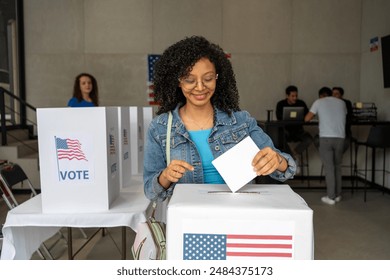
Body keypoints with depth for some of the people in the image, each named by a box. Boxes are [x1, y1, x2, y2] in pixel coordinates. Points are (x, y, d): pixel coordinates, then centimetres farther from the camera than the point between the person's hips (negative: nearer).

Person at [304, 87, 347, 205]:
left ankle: (331, 197, 3)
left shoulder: (318, 102, 8)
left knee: (329, 167, 1)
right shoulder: (341, 103, 17)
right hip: (340, 137, 3)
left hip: (326, 137, -3)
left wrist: (317, 114, 27)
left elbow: (307, 119, 6)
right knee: (337, 166, 15)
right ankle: (338, 195, 21)